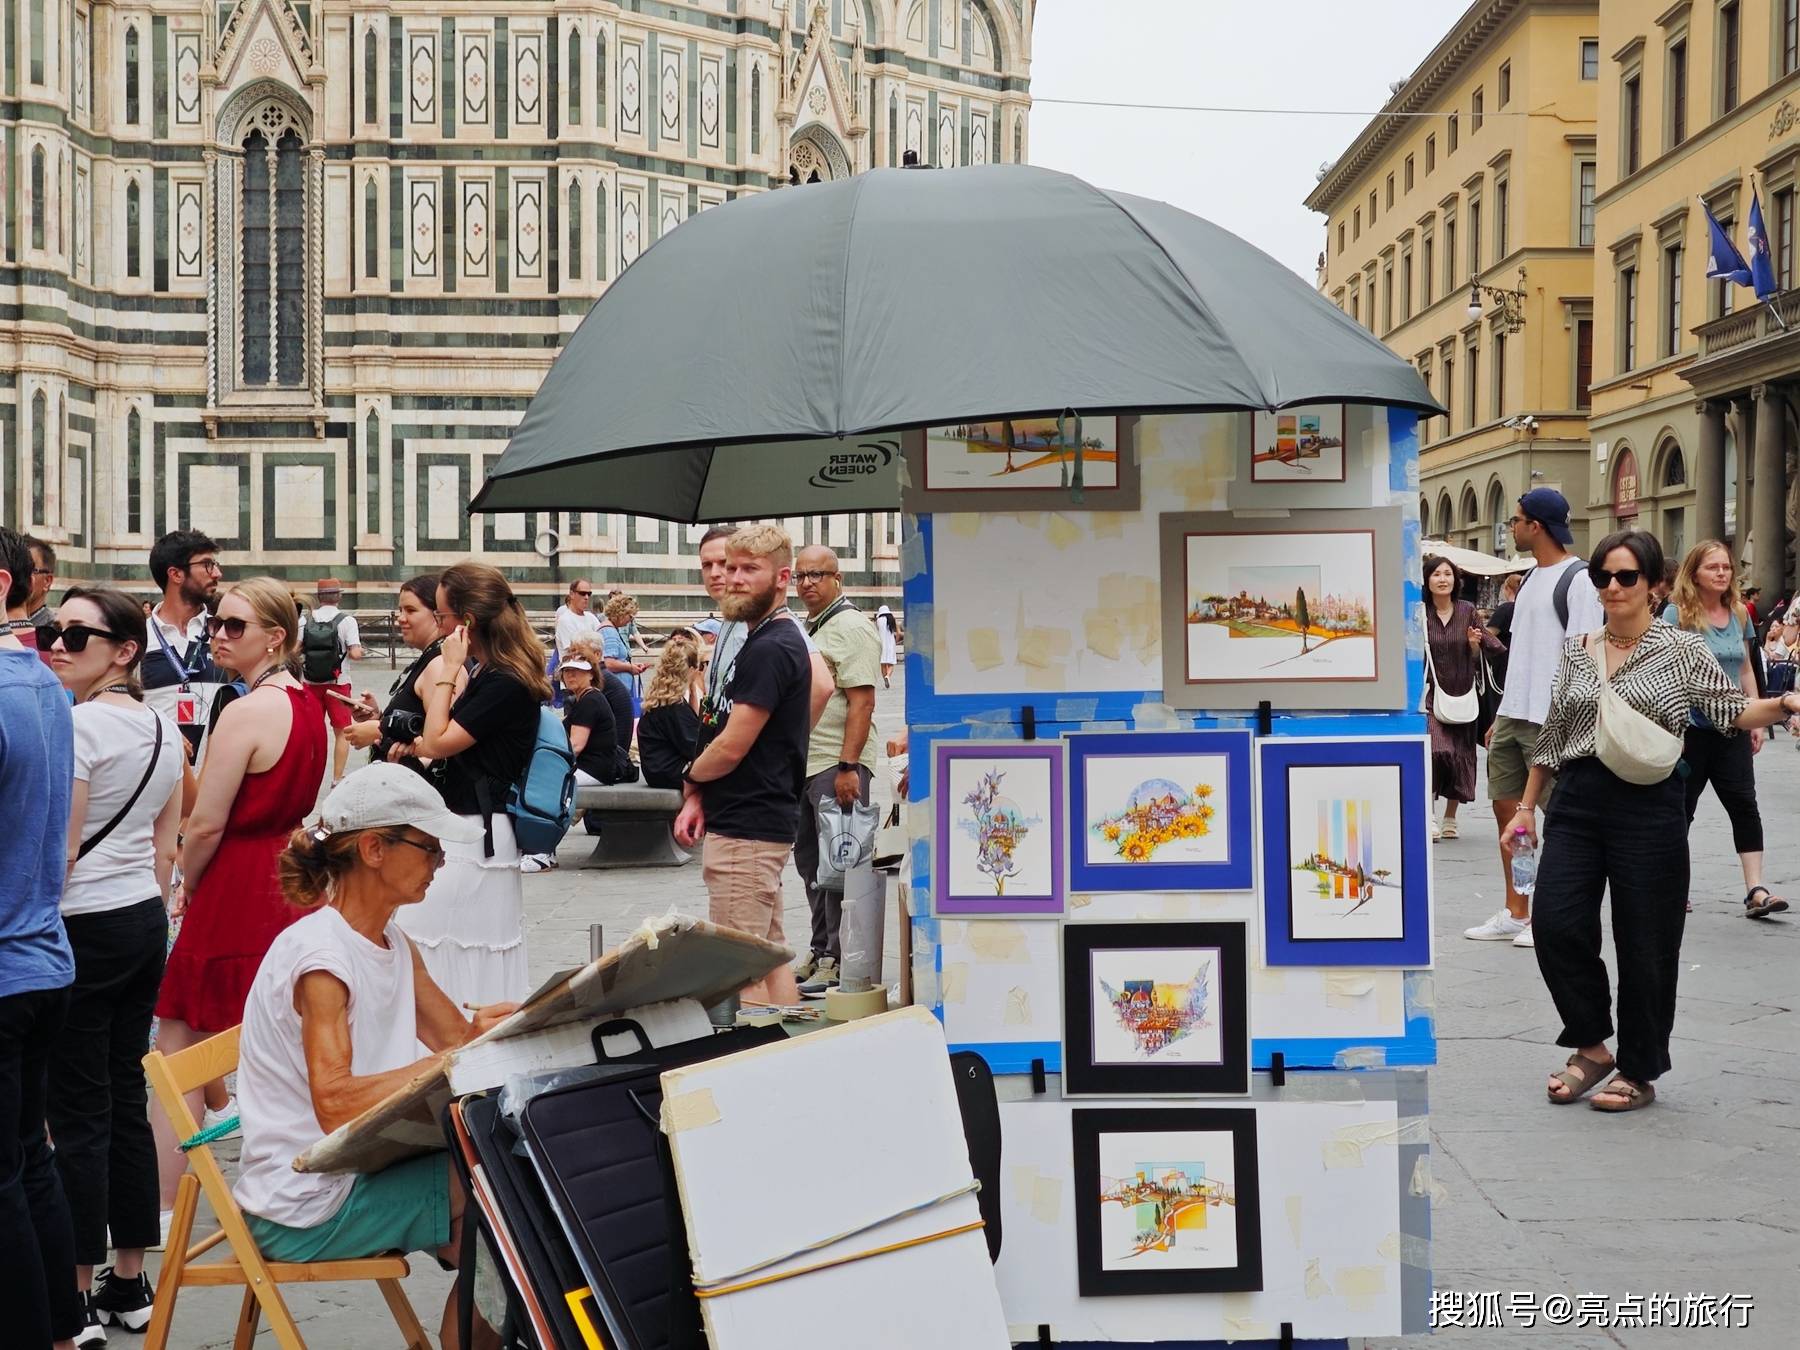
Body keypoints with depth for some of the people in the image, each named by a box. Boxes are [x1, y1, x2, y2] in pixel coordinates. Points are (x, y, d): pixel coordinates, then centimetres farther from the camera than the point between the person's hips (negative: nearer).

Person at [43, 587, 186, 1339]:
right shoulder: (164, 731, 10)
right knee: (126, 1102, 12)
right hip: (145, 922, 8)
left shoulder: (77, 724, -15)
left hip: (84, 929, -8)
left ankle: (80, 1298, 6)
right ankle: (130, 1283, 19)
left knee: (78, 1114, -1)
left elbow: (60, 852, -16)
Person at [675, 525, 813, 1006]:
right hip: (768, 820, 10)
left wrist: (691, 775, 3)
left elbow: (731, 748, -19)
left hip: (746, 830, -10)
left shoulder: (768, 649, -17)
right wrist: (700, 796, 8)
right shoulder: (781, 639, 15)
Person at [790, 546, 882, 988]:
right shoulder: (805, 628, 18)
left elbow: (862, 701, -18)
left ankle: (838, 960, 0)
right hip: (802, 764, 9)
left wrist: (847, 767, -23)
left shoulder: (850, 627, -11)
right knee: (810, 864, 15)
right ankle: (821, 951, 24)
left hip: (837, 766, -9)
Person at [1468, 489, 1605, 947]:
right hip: (1513, 716, 9)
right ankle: (1514, 913, 17)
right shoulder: (1531, 578, 17)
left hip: (1552, 721, -9)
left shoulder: (1578, 579, -10)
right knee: (1506, 807, 10)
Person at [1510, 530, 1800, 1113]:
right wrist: (1526, 806, 15)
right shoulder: (1575, 650, 12)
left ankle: (1639, 1072, 16)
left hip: (1648, 805, -4)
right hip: (1575, 801, 4)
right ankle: (1592, 1047, 16)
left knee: (1645, 944, 2)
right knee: (1556, 925, -3)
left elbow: (1730, 709, -4)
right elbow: (1551, 736, 15)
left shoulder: (1682, 649, 1)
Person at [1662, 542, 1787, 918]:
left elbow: (1745, 670, 16)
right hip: (1691, 728, -4)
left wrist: (1756, 720, 12)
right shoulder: (1677, 613, -6)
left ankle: (1755, 890, -7)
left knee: (1744, 805, -4)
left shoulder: (1739, 614, 9)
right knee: (1681, 807, 6)